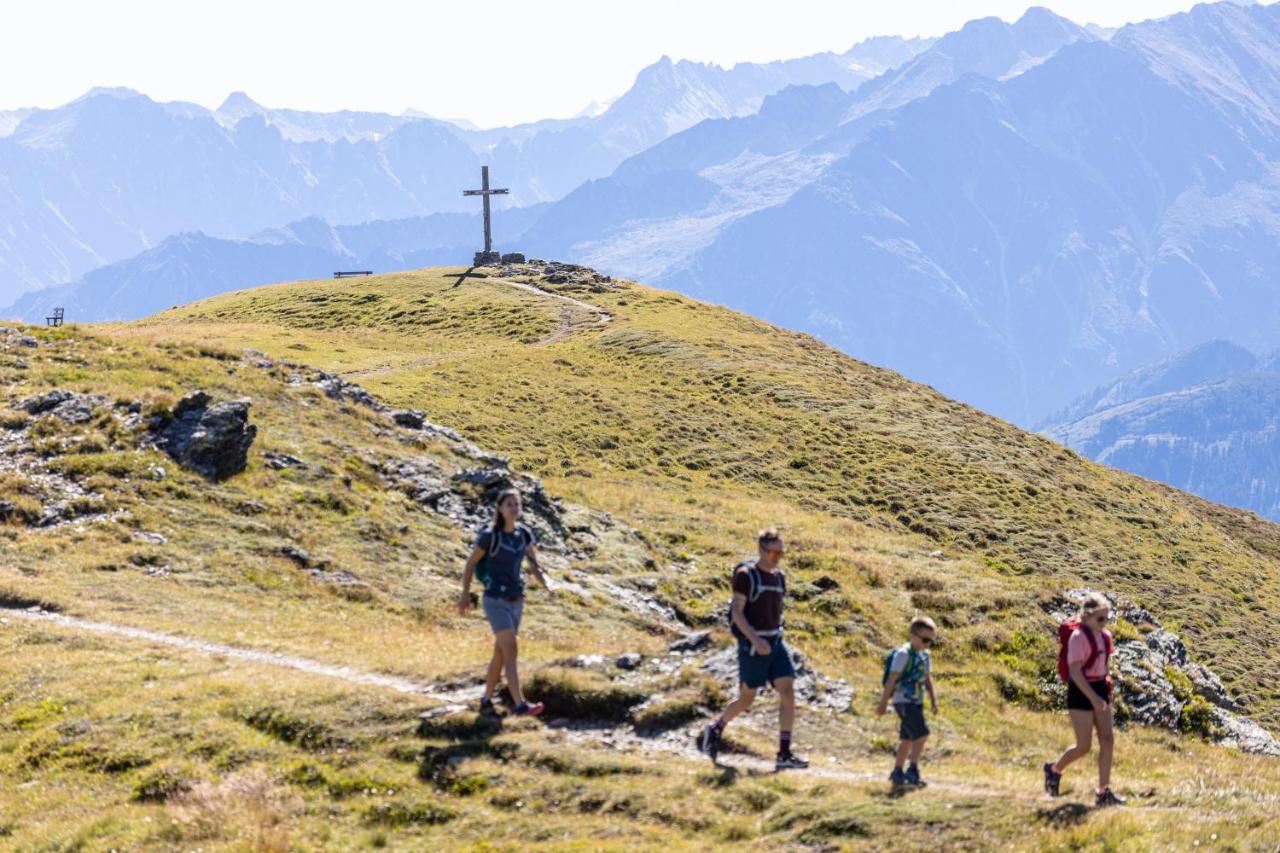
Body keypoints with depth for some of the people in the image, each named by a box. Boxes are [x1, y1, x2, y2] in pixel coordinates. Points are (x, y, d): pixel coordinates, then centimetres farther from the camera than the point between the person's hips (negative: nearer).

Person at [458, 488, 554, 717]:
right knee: (511, 651, -17)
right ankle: (521, 705, -24)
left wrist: (546, 585, -14)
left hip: (516, 602, 6)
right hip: (496, 602, -6)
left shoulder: (524, 534, 2)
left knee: (500, 653, 14)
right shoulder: (489, 536, -14)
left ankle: (486, 700, 29)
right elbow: (471, 563, -3)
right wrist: (465, 595, 2)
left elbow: (534, 566, 6)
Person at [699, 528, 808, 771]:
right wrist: (755, 640, -26)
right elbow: (737, 612, -16)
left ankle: (784, 754, -9)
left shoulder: (779, 577, 10)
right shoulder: (745, 575, -11)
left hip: (776, 643, 6)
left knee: (788, 692, -9)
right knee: (746, 699, 4)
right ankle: (716, 730, 33)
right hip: (752, 645, -6)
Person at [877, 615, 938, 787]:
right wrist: (883, 704, -16)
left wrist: (933, 700, 12)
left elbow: (928, 678, 19)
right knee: (921, 734, -16)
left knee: (907, 739, 13)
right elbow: (891, 679, -16)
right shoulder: (904, 654, -15)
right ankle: (913, 771, -12)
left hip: (916, 702, 9)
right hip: (904, 701, -9)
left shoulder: (925, 655, 10)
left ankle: (897, 773, 21)